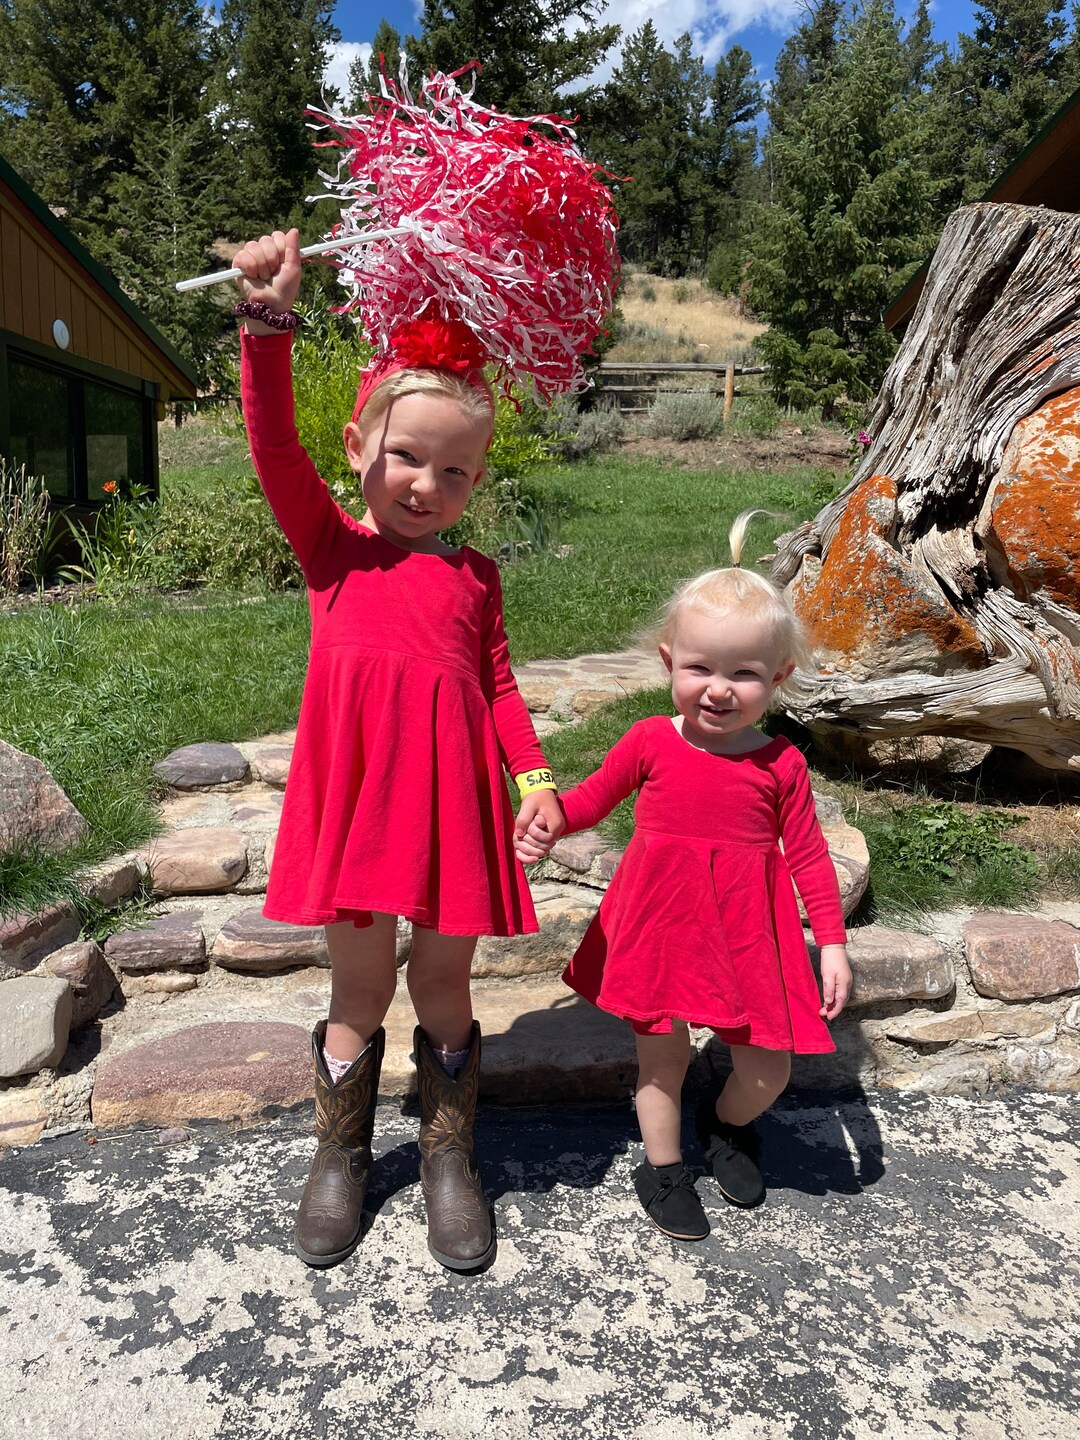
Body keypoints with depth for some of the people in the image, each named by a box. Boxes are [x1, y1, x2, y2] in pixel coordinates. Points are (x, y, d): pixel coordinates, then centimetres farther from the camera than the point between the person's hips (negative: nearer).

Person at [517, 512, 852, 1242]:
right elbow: (593, 796, 5)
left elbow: (808, 856, 1)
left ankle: (729, 1125, 43)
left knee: (769, 1067, 8)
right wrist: (546, 819, -16)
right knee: (662, 1052, 15)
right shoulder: (651, 742, -7)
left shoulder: (782, 764, -6)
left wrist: (832, 942, -1)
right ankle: (663, 1168, 40)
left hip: (747, 930, 1)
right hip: (662, 922, 0)